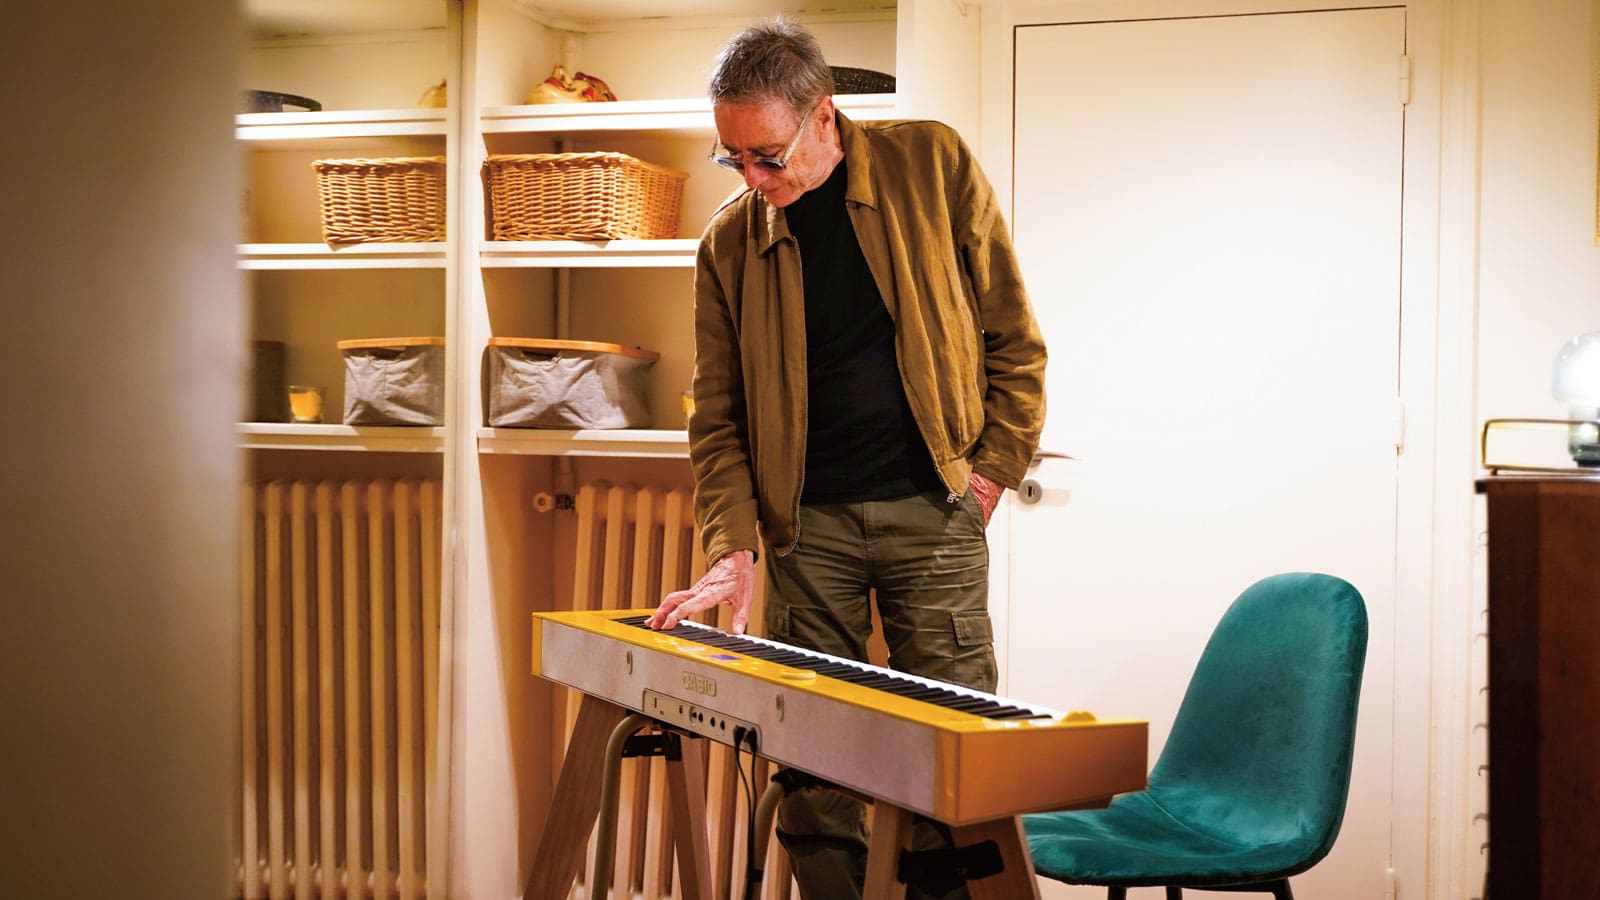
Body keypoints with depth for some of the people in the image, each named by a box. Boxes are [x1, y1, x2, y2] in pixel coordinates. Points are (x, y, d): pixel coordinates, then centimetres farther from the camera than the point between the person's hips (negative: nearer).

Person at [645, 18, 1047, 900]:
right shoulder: (728, 243, 2)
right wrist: (735, 548, -9)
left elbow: (1011, 333, 4)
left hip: (930, 506, -1)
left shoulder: (932, 165, -2)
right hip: (808, 520, 2)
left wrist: (994, 468, -2)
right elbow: (718, 415, 4)